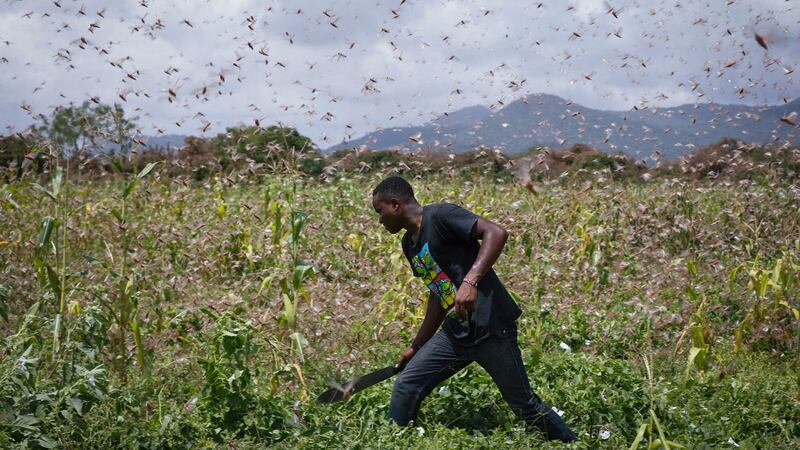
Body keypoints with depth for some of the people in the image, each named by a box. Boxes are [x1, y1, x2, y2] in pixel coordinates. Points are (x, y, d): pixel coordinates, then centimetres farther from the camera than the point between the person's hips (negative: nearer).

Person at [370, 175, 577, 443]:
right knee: (405, 386, 0)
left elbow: (497, 233, -25)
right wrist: (416, 347, 22)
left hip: (491, 329, -8)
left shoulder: (439, 216, -13)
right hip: (455, 333, 8)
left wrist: (470, 282, -35)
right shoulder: (409, 244, 14)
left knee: (524, 405, 3)